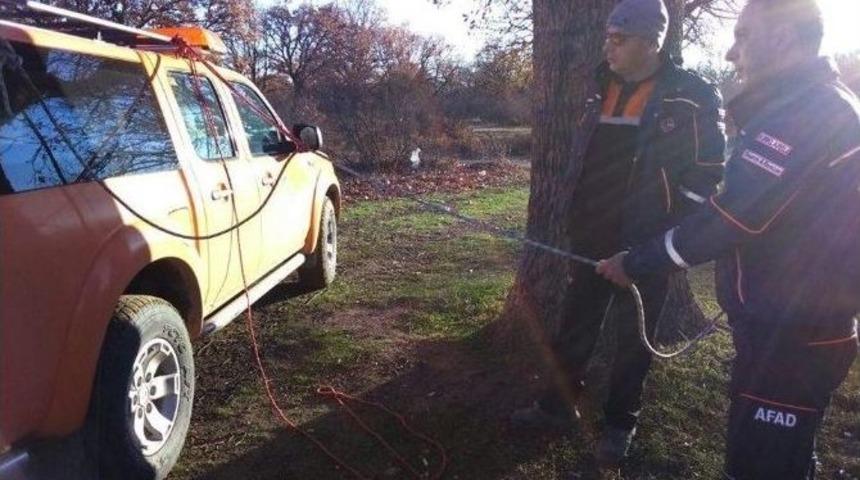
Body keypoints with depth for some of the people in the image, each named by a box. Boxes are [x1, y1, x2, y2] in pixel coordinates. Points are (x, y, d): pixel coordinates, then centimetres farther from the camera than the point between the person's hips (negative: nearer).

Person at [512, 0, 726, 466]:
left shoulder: (692, 96, -9)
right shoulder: (601, 88, 9)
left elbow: (708, 171, -8)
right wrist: (576, 215, 14)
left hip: (647, 243, -5)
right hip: (593, 235, 5)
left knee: (634, 335, 8)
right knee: (576, 323, 13)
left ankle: (620, 422, 24)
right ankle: (559, 402, 29)